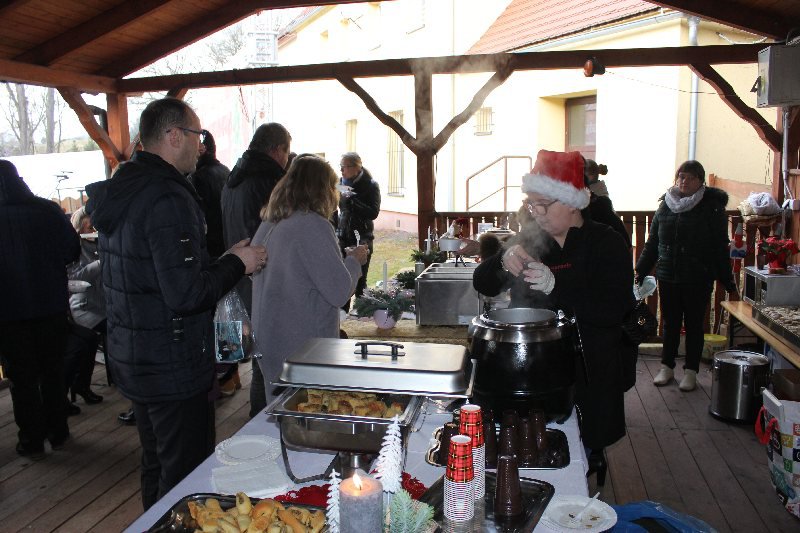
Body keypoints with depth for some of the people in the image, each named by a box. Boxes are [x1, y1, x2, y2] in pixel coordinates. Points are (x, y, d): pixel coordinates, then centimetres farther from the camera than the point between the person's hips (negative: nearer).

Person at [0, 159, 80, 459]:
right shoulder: (48, 210, -10)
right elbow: (72, 250, -5)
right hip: (52, 307, 2)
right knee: (53, 372, 16)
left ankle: (32, 441, 18)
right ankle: (57, 433, 25)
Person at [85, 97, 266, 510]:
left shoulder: (120, 191, 9)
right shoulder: (169, 200, -22)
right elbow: (186, 294, -27)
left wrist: (221, 261, 10)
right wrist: (236, 264, -11)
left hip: (132, 362, 10)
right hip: (173, 368, -10)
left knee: (156, 467, 25)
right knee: (185, 478, 5)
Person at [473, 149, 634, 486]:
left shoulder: (606, 243, -6)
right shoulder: (529, 239, 6)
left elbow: (614, 309, -18)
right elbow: (482, 284, 6)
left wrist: (555, 285, -29)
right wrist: (504, 261, -15)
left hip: (587, 374, -3)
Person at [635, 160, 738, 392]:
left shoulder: (712, 207, -5)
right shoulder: (666, 205, 4)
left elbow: (720, 249, -5)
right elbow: (652, 243, 10)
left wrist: (729, 285, -6)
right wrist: (640, 271, 7)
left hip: (698, 280, -3)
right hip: (667, 277, 3)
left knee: (694, 325, 9)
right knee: (670, 323, 13)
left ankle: (691, 371, 22)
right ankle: (667, 367, 26)